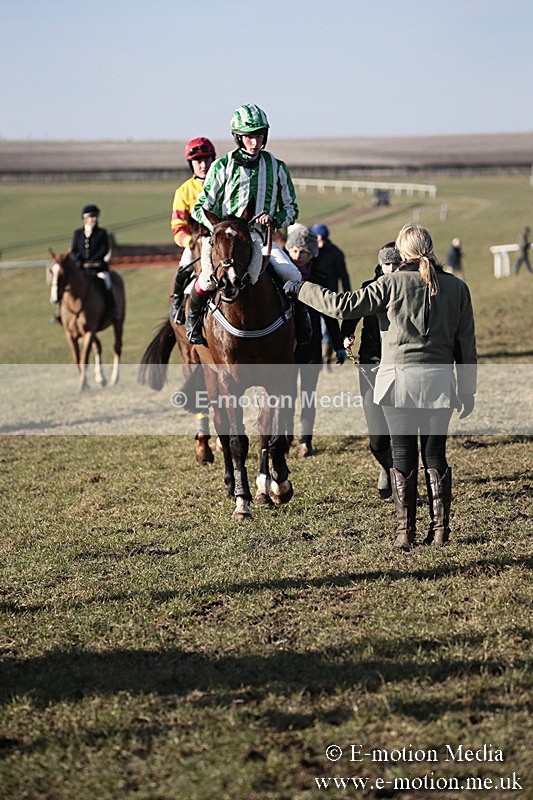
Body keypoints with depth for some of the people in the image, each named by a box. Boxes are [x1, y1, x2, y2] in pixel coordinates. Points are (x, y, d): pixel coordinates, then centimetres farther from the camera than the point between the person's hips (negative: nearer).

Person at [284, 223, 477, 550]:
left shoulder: (392, 284, -6)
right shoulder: (457, 287, 3)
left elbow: (345, 306, -8)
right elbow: (467, 343, 6)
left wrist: (302, 290, 3)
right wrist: (468, 389, 14)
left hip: (399, 379, -2)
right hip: (439, 380, 2)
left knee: (403, 456, 5)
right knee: (435, 455, 10)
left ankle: (406, 532, 6)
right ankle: (440, 529, 7)